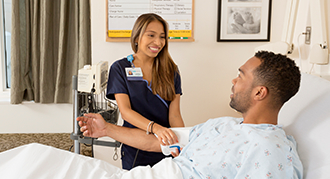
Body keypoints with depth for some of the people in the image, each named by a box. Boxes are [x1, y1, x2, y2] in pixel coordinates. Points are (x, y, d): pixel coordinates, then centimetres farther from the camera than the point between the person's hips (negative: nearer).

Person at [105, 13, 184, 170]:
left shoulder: (171, 70, 3)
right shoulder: (120, 68, -3)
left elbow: (174, 115, -4)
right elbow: (125, 111, -14)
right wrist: (155, 127, -32)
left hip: (166, 150, 2)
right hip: (134, 153, -2)